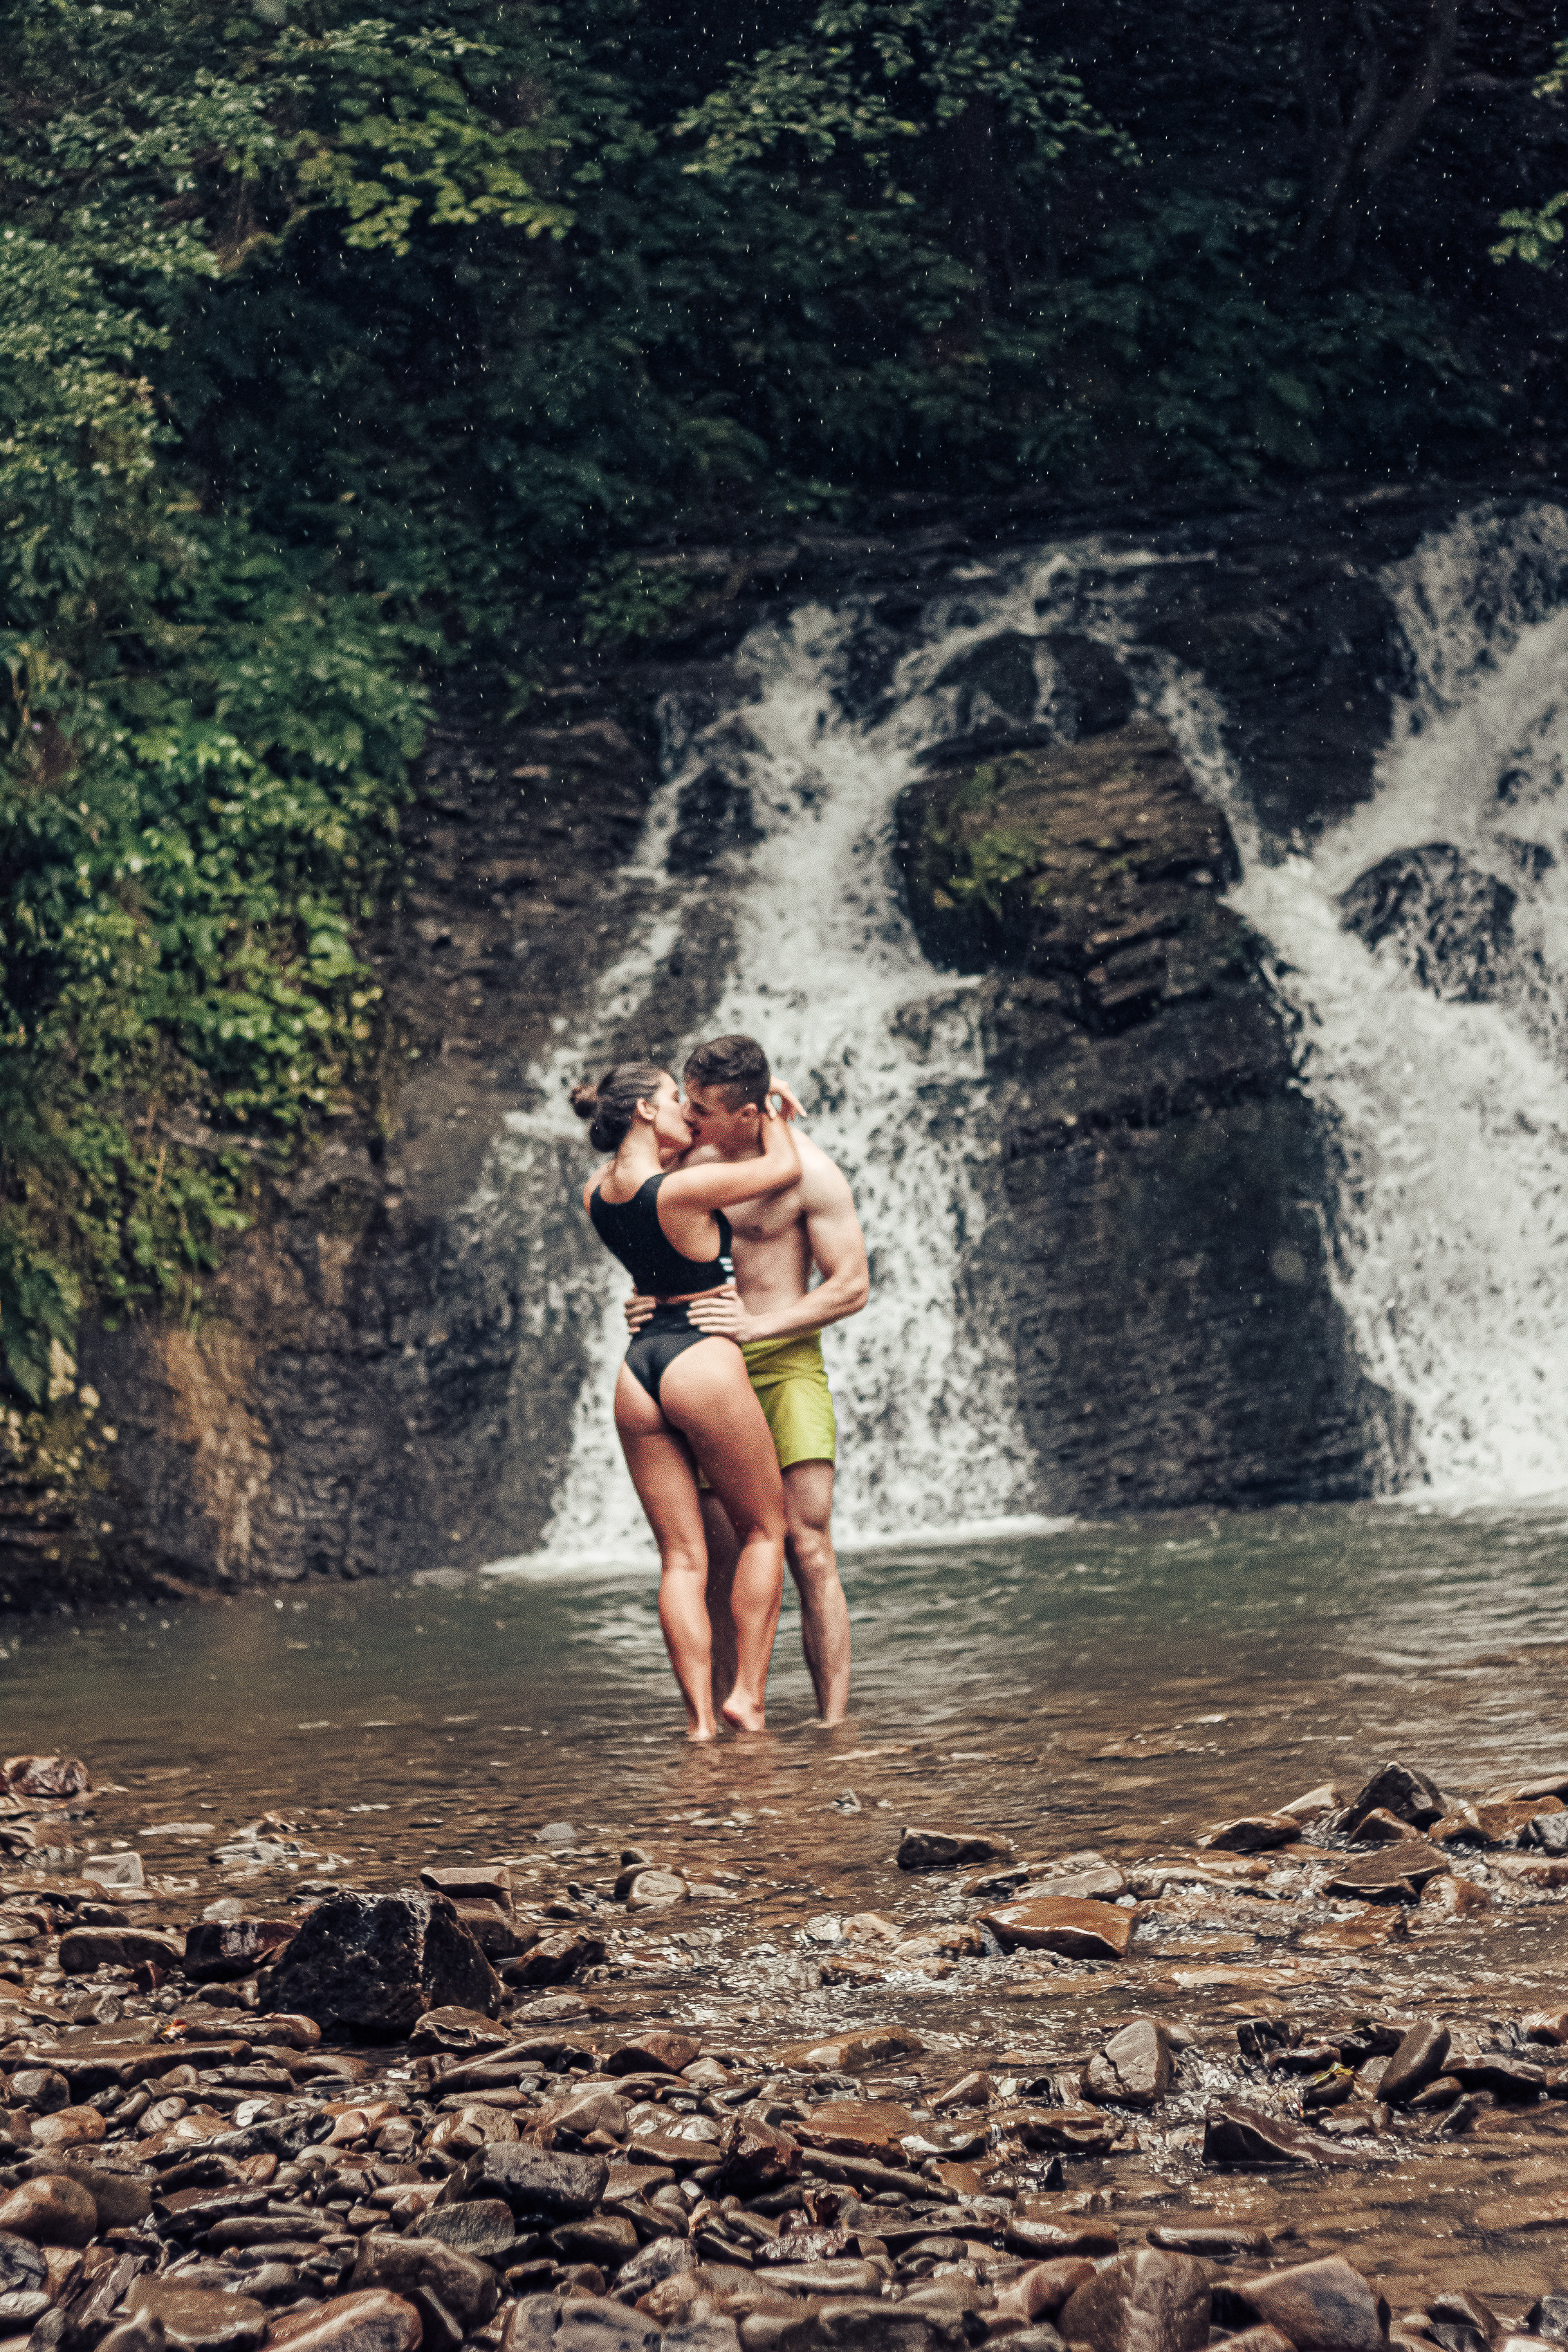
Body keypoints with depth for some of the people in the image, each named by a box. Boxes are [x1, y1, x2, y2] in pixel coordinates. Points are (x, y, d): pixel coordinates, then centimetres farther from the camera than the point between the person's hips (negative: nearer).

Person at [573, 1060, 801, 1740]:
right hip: (703, 1360, -6)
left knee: (682, 1558, 6)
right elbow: (785, 1169, -2)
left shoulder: (596, 1195, 7)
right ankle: (747, 1692, 4)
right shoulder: (683, 1190, -14)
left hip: (638, 1369, 6)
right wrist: (768, 1113, 16)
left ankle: (700, 1716, 1)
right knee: (763, 1529, 11)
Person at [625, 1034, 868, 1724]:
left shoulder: (807, 1170, -10)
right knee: (719, 1560, 0)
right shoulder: (688, 1156, 6)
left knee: (808, 1550, -12)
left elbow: (852, 1288, -9)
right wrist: (644, 1301, -4)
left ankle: (834, 1724, -12)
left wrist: (756, 1325, -20)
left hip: (784, 1363, -4)